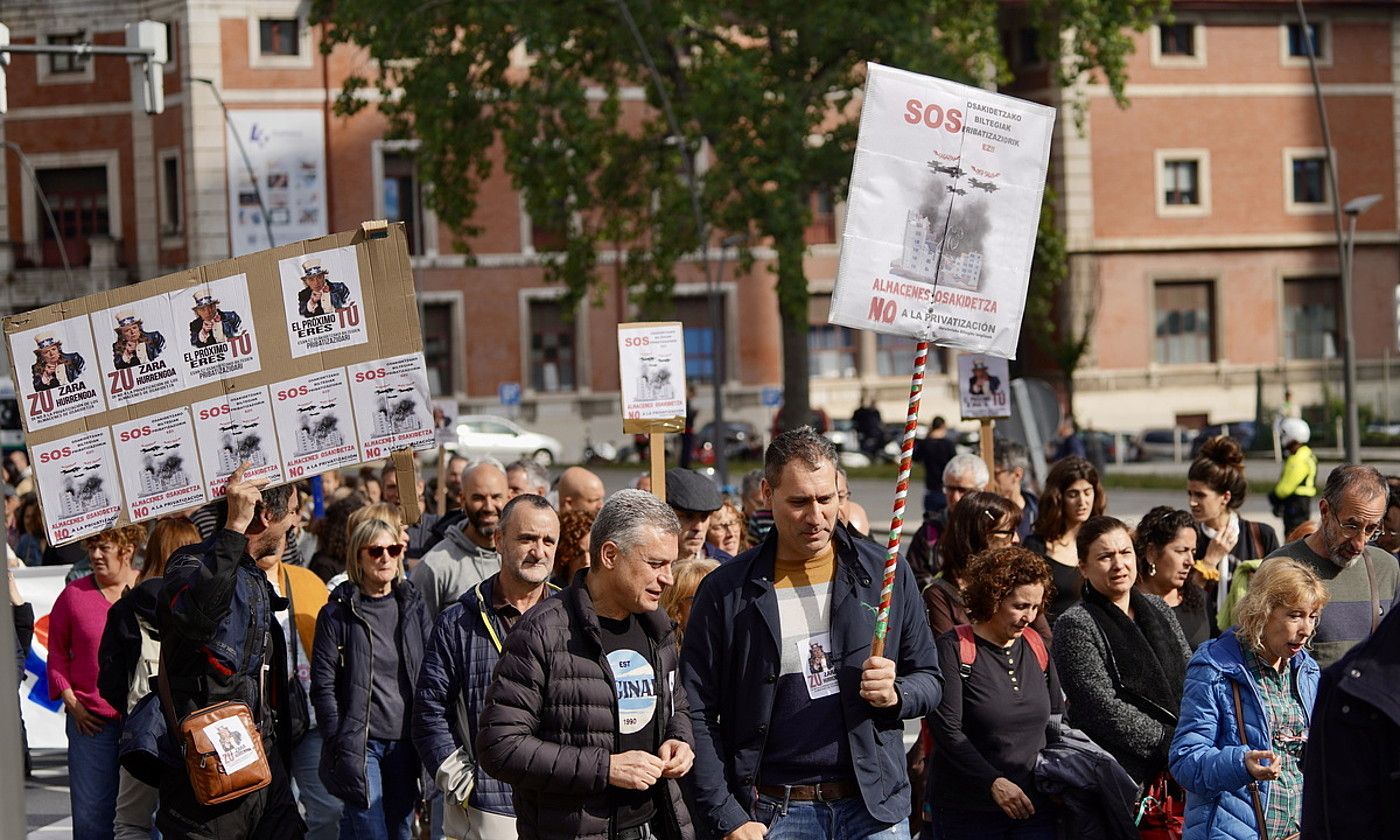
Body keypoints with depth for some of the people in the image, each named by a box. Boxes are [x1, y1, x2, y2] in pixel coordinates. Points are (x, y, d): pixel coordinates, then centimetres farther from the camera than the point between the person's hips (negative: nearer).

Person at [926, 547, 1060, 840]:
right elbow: (946, 730, -14)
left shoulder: (1037, 646, 10)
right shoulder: (954, 648, -7)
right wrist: (994, 783, -20)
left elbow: (1056, 721, 18)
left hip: (1035, 805, 4)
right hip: (967, 811, -4)